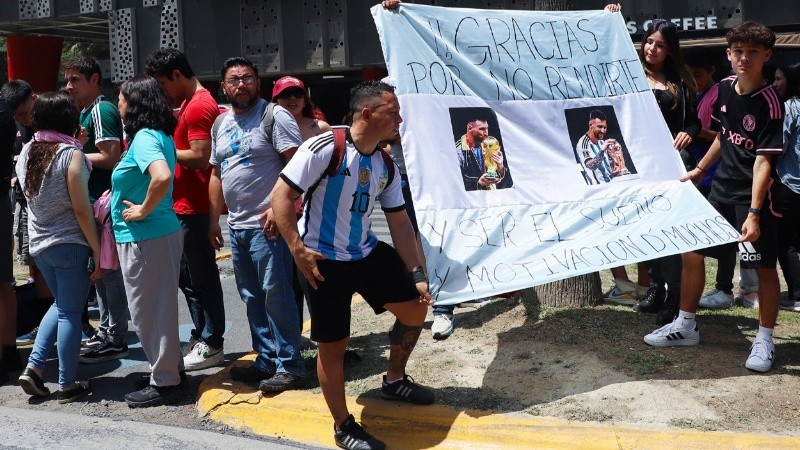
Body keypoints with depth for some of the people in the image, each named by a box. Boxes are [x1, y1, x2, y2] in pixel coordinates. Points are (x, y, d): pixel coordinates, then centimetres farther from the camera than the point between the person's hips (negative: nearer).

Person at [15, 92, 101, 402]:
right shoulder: (70, 153, -15)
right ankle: (68, 385, 11)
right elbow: (81, 210, -16)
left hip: (39, 245, 7)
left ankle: (34, 367, 16)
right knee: (70, 313, 3)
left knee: (61, 305, 23)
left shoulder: (26, 153, 5)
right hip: (71, 245, -7)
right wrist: (97, 251, -10)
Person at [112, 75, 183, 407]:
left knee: (148, 310, 1)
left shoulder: (144, 137, -17)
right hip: (162, 232, 9)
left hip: (144, 238, -9)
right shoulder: (159, 136, 12)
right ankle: (171, 369, 30)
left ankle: (164, 383, 11)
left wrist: (143, 211, -22)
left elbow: (162, 177, -35)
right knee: (159, 306, 19)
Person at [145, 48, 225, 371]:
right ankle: (200, 337, 26)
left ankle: (212, 345, 9)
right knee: (187, 274, 15)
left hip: (196, 208, -10)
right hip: (186, 205, 10)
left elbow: (200, 158, -22)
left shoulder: (199, 106, -15)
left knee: (202, 277, -1)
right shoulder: (191, 103, 16)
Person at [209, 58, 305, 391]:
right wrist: (214, 219, 18)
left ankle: (289, 365, 2)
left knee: (276, 295, -6)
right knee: (252, 298, 13)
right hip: (237, 226, 8)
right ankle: (266, 360, 23)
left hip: (267, 224, -8)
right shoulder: (221, 124, 16)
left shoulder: (274, 116, -7)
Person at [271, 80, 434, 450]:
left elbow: (399, 222, 9)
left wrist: (417, 273, 7)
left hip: (367, 253, 7)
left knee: (415, 308, 9)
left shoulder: (385, 164, 4)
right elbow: (281, 195, -18)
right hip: (323, 261, -7)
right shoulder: (325, 148, -19)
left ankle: (394, 380, 34)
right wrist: (297, 249, -23)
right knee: (332, 345, 1)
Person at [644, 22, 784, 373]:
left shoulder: (769, 103, -16)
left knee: (764, 267, 0)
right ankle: (685, 327, 22)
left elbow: (763, 160, -21)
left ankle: (764, 340, 16)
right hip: (721, 189, 7)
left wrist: (753, 212, -25)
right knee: (690, 250, 8)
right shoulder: (724, 88, 3)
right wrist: (700, 169, 21)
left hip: (754, 196, -7)